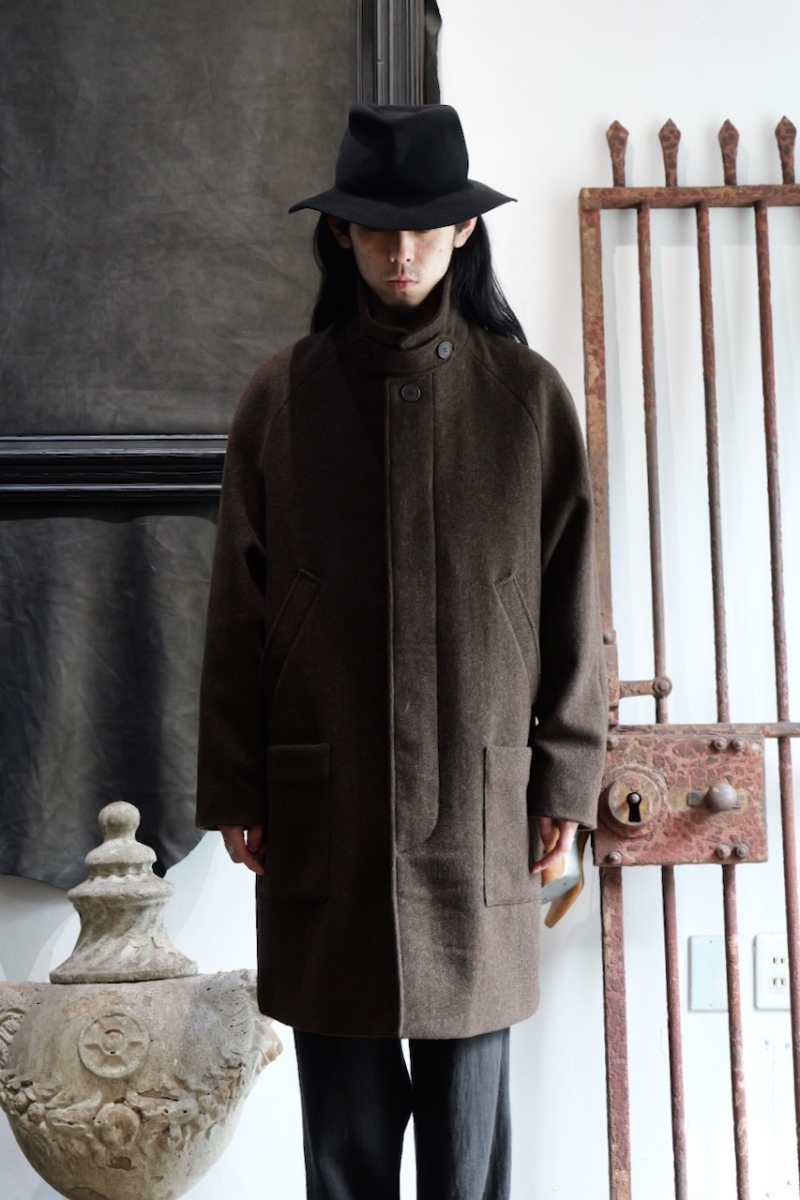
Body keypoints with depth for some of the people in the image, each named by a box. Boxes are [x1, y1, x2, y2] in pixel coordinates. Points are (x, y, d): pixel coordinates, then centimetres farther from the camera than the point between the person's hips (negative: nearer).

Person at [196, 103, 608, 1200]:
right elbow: (239, 605, 4)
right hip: (323, 793, 1)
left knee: (470, 1088, 8)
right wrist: (234, 788, 3)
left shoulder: (528, 393, 2)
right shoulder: (282, 396, 2)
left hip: (480, 791, 0)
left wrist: (566, 777, 2)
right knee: (344, 1098, 8)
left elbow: (568, 600, 4)